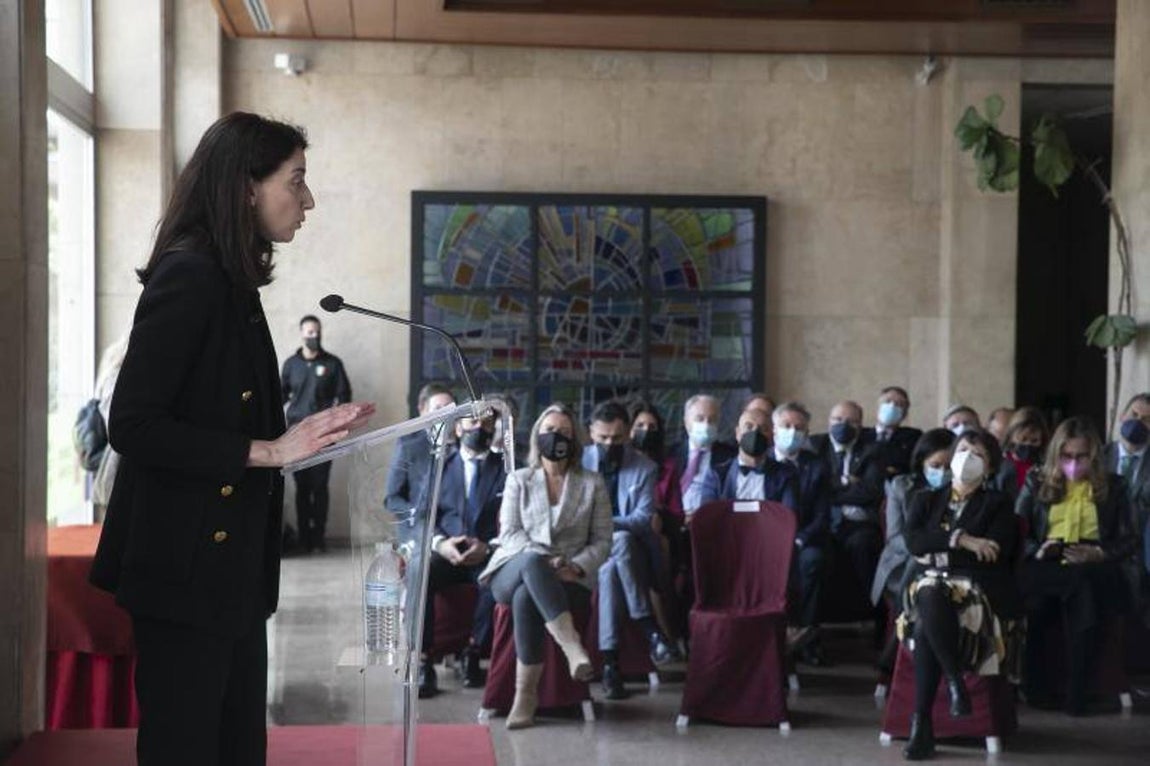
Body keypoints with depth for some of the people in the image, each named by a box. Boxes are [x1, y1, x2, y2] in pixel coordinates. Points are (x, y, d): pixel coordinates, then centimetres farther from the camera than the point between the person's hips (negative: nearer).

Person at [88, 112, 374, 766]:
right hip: (185, 570, -9)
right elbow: (133, 426, -21)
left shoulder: (232, 282, 14)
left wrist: (307, 437, 5)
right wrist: (265, 451, -20)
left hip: (232, 567, 9)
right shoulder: (187, 273, -14)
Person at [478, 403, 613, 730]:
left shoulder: (593, 485, 14)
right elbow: (509, 533, 4)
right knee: (532, 561, -39)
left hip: (569, 580, -1)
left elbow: (602, 541, 8)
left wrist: (576, 567, -13)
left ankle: (526, 692, -33)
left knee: (526, 598, -37)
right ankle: (572, 648, -50)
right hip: (513, 571, 1)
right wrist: (544, 560, -15)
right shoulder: (518, 480, 16)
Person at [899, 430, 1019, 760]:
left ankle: (922, 724, -29)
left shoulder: (998, 503, 15)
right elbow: (913, 541, 2)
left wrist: (938, 552, -4)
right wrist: (959, 539, -10)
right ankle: (955, 681, -31)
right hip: (932, 584, 3)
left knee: (926, 626, -35)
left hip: (978, 589, -2)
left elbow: (996, 552, -3)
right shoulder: (926, 500, 22)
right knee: (928, 604, -38)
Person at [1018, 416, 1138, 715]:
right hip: (1045, 568, 0)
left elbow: (1128, 541, 11)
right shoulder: (1037, 483, 16)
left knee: (1081, 593, -31)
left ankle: (1075, 693, -21)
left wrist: (1098, 553, -9)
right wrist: (1037, 550, -9)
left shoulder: (1113, 486, 15)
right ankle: (1036, 688, -14)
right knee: (1032, 605, -29)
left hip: (1092, 570, 0)